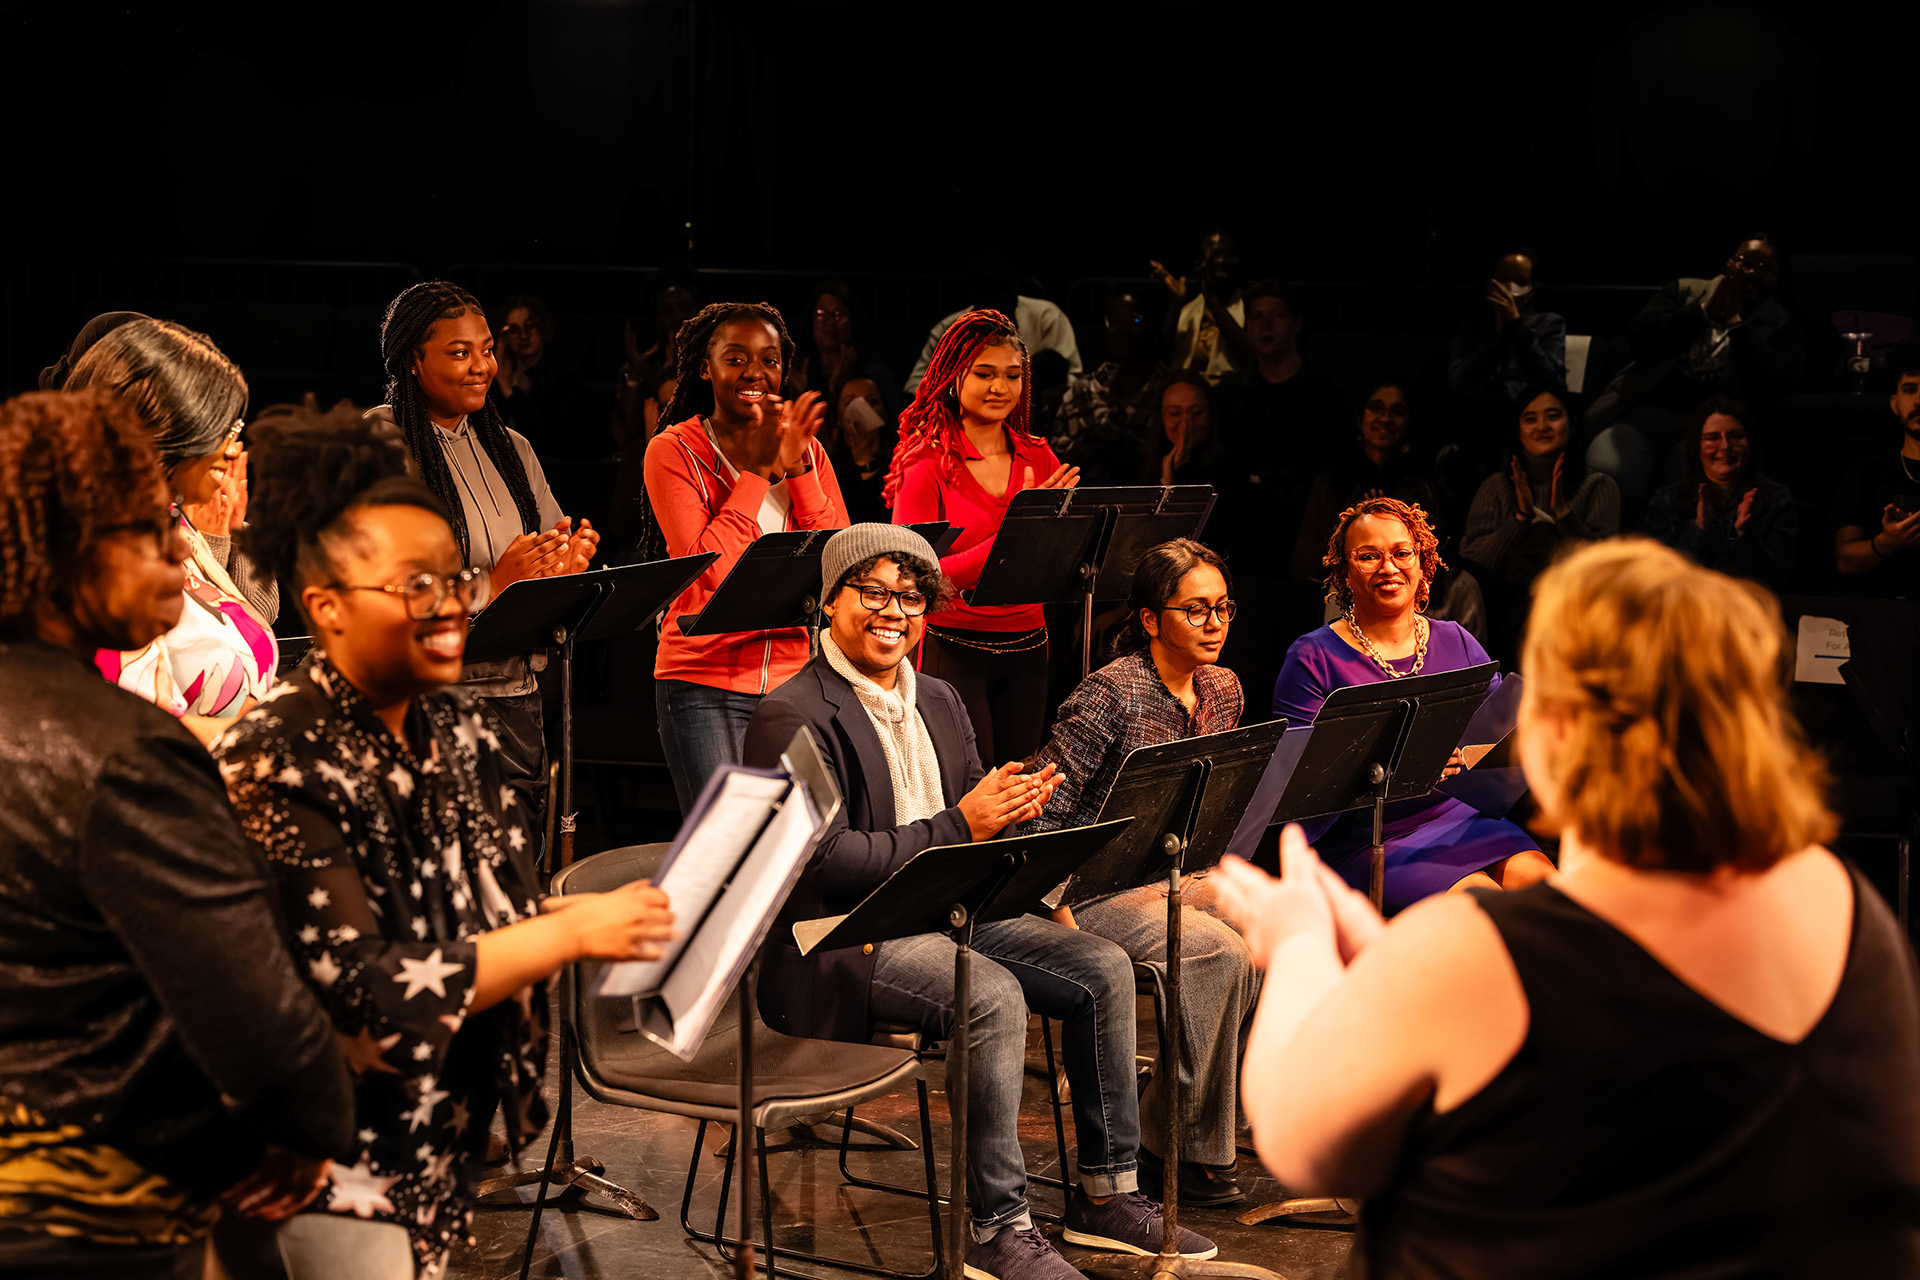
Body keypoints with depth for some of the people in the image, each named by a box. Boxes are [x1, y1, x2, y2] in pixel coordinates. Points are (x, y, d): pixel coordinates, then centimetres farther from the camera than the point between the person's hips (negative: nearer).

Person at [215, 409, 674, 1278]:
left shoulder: (461, 725, 2)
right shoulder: (278, 765, -22)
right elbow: (367, 994, -25)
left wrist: (616, 923, -8)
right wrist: (571, 932, -25)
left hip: (447, 1137, 7)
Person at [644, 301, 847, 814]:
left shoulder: (807, 449, 11)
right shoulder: (673, 451, -2)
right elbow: (711, 570, -15)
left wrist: (796, 467, -10)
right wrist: (757, 468, -15)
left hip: (797, 672, 4)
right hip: (705, 680, -4)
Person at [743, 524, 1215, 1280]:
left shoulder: (938, 700, 16)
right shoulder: (792, 719, -12)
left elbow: (974, 822, 17)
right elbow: (826, 862, -21)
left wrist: (1009, 809, -8)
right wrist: (957, 827, -21)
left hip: (947, 915, 9)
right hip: (840, 943, -9)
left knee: (1104, 968, -5)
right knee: (994, 996, -31)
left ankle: (1105, 1195, 5)